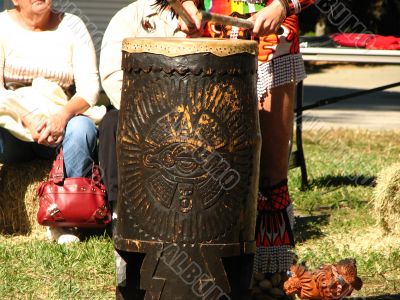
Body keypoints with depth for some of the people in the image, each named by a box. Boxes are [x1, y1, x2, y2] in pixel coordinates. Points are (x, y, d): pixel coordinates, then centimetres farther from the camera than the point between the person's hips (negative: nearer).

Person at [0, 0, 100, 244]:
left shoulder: (71, 26, 4)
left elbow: (90, 86, -5)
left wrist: (64, 115, -27)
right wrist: (28, 119, -29)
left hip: (58, 125, 1)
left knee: (82, 128, -32)